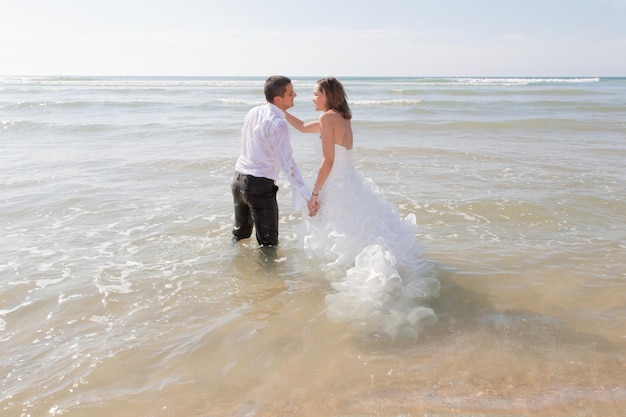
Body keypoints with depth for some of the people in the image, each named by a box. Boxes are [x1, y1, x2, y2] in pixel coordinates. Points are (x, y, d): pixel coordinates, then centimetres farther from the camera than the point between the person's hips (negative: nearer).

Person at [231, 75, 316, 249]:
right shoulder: (278, 124, -18)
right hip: (260, 185, -8)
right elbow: (287, 163, -22)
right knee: (268, 242, 2)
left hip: (238, 179, 8)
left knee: (240, 233, 27)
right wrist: (307, 197, -22)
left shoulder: (253, 112, 6)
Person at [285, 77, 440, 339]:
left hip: (337, 188, -9)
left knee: (340, 243, 0)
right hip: (352, 183, 9)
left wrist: (314, 194, -15)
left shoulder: (327, 118, -14)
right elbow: (303, 127, 26)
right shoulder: (342, 118, 13)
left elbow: (328, 161, -19)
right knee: (365, 230, 17)